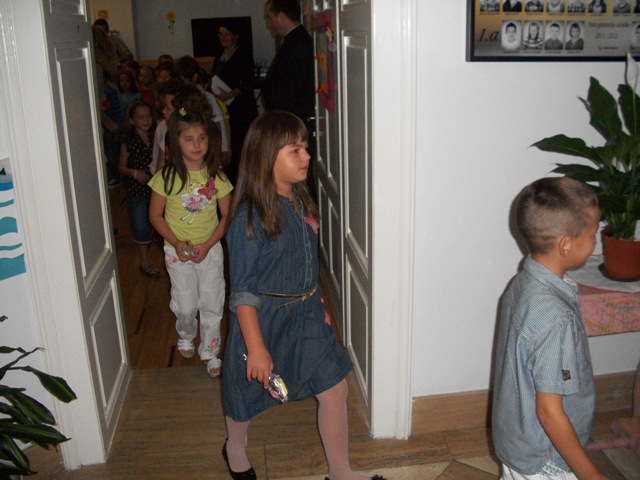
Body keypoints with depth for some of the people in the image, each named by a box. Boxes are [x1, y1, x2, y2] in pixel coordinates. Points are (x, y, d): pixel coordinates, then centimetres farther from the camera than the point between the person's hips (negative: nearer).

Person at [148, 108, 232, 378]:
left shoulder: (216, 176, -6)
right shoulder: (167, 177, -11)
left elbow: (227, 216, -2)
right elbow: (155, 216, -4)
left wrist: (207, 245, -13)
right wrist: (177, 243, -16)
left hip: (210, 250, 1)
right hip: (178, 252, -1)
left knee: (212, 305, 7)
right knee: (185, 306, 8)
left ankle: (210, 352, 27)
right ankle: (186, 336, 41)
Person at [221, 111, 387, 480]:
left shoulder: (301, 199, -1)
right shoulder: (251, 216, -23)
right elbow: (242, 290, -21)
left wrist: (318, 305, 17)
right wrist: (255, 348, -20)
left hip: (305, 313, 7)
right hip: (263, 317, -6)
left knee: (334, 390, 9)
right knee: (250, 394, 17)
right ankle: (235, 449, 49)